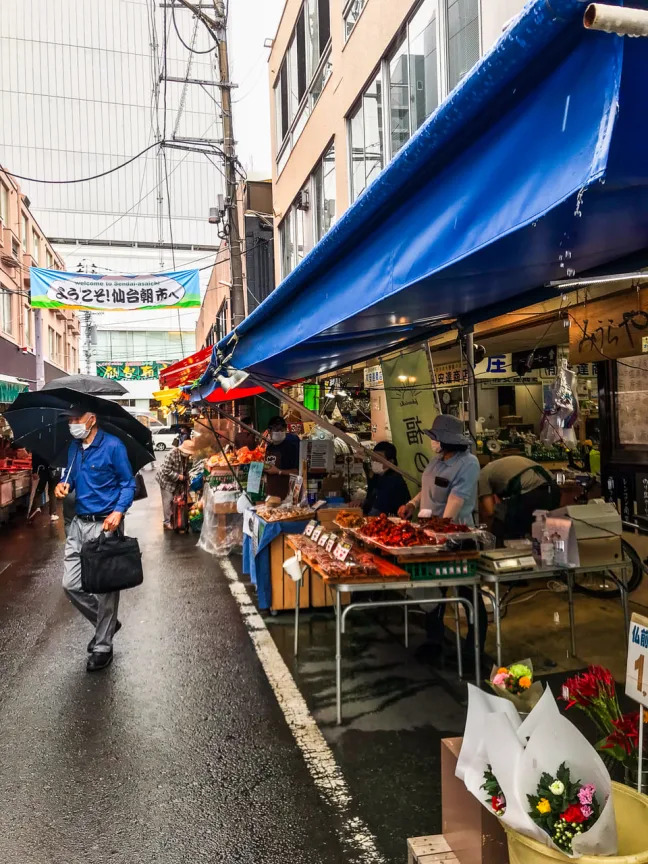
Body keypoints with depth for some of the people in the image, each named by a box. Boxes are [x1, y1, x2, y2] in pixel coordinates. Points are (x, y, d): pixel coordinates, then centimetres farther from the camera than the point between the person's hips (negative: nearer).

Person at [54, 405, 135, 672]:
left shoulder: (112, 446, -11)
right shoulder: (73, 448, 9)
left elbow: (128, 484, -7)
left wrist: (119, 511, -23)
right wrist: (64, 484, -2)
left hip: (106, 524, -7)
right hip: (79, 523, 7)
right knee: (71, 584, 7)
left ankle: (102, 646, 17)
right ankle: (106, 624, 29)